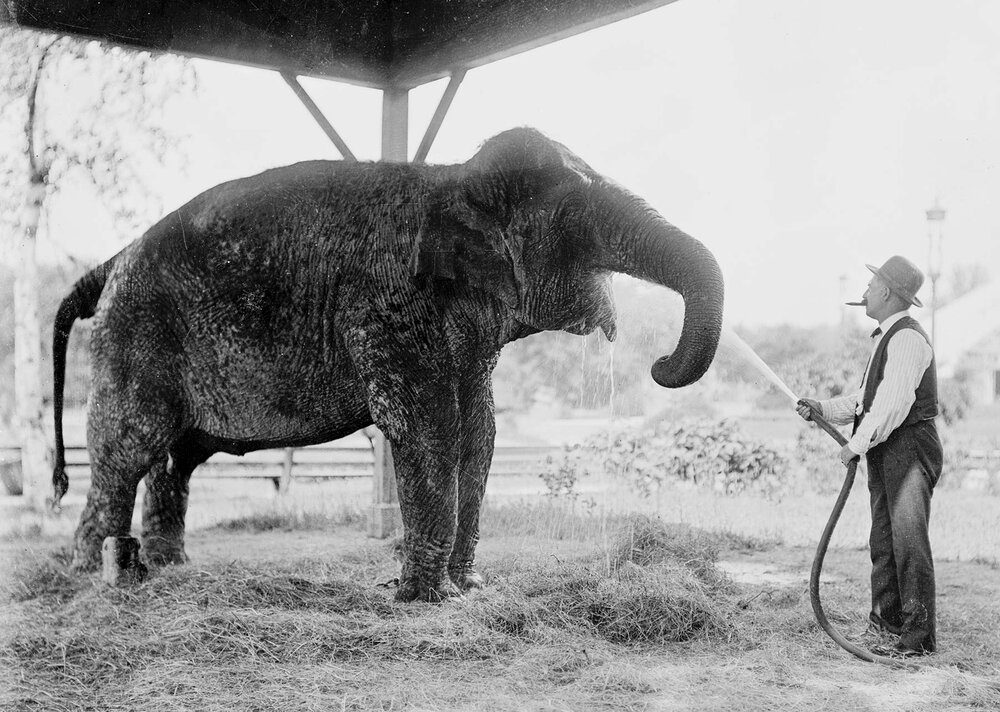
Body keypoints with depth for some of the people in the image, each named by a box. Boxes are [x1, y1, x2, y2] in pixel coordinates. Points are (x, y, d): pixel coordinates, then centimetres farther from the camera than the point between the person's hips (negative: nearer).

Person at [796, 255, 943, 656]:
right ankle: (885, 622, 22)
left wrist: (858, 445, -17)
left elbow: (893, 402, -21)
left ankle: (918, 635, -7)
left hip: (909, 446, -10)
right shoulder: (885, 338, 20)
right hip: (885, 451, 10)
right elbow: (867, 398, 24)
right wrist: (823, 409, 13)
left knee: (908, 540, -10)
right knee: (883, 542, 13)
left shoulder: (907, 338, -14)